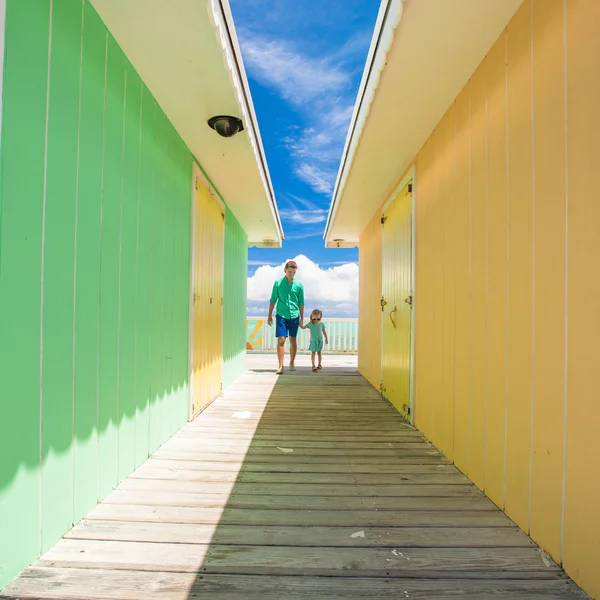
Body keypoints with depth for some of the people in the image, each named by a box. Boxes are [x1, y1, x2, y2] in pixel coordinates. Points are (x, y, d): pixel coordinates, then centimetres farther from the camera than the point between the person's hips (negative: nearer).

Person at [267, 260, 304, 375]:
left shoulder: (299, 285, 4)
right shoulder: (278, 283, 1)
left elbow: (301, 302, 8)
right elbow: (273, 300, 5)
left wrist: (302, 317, 6)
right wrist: (269, 315, 3)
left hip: (294, 316, 1)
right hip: (281, 315, -1)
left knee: (293, 340, 9)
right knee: (281, 340, -7)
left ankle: (292, 363, 24)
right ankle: (280, 366, -4)